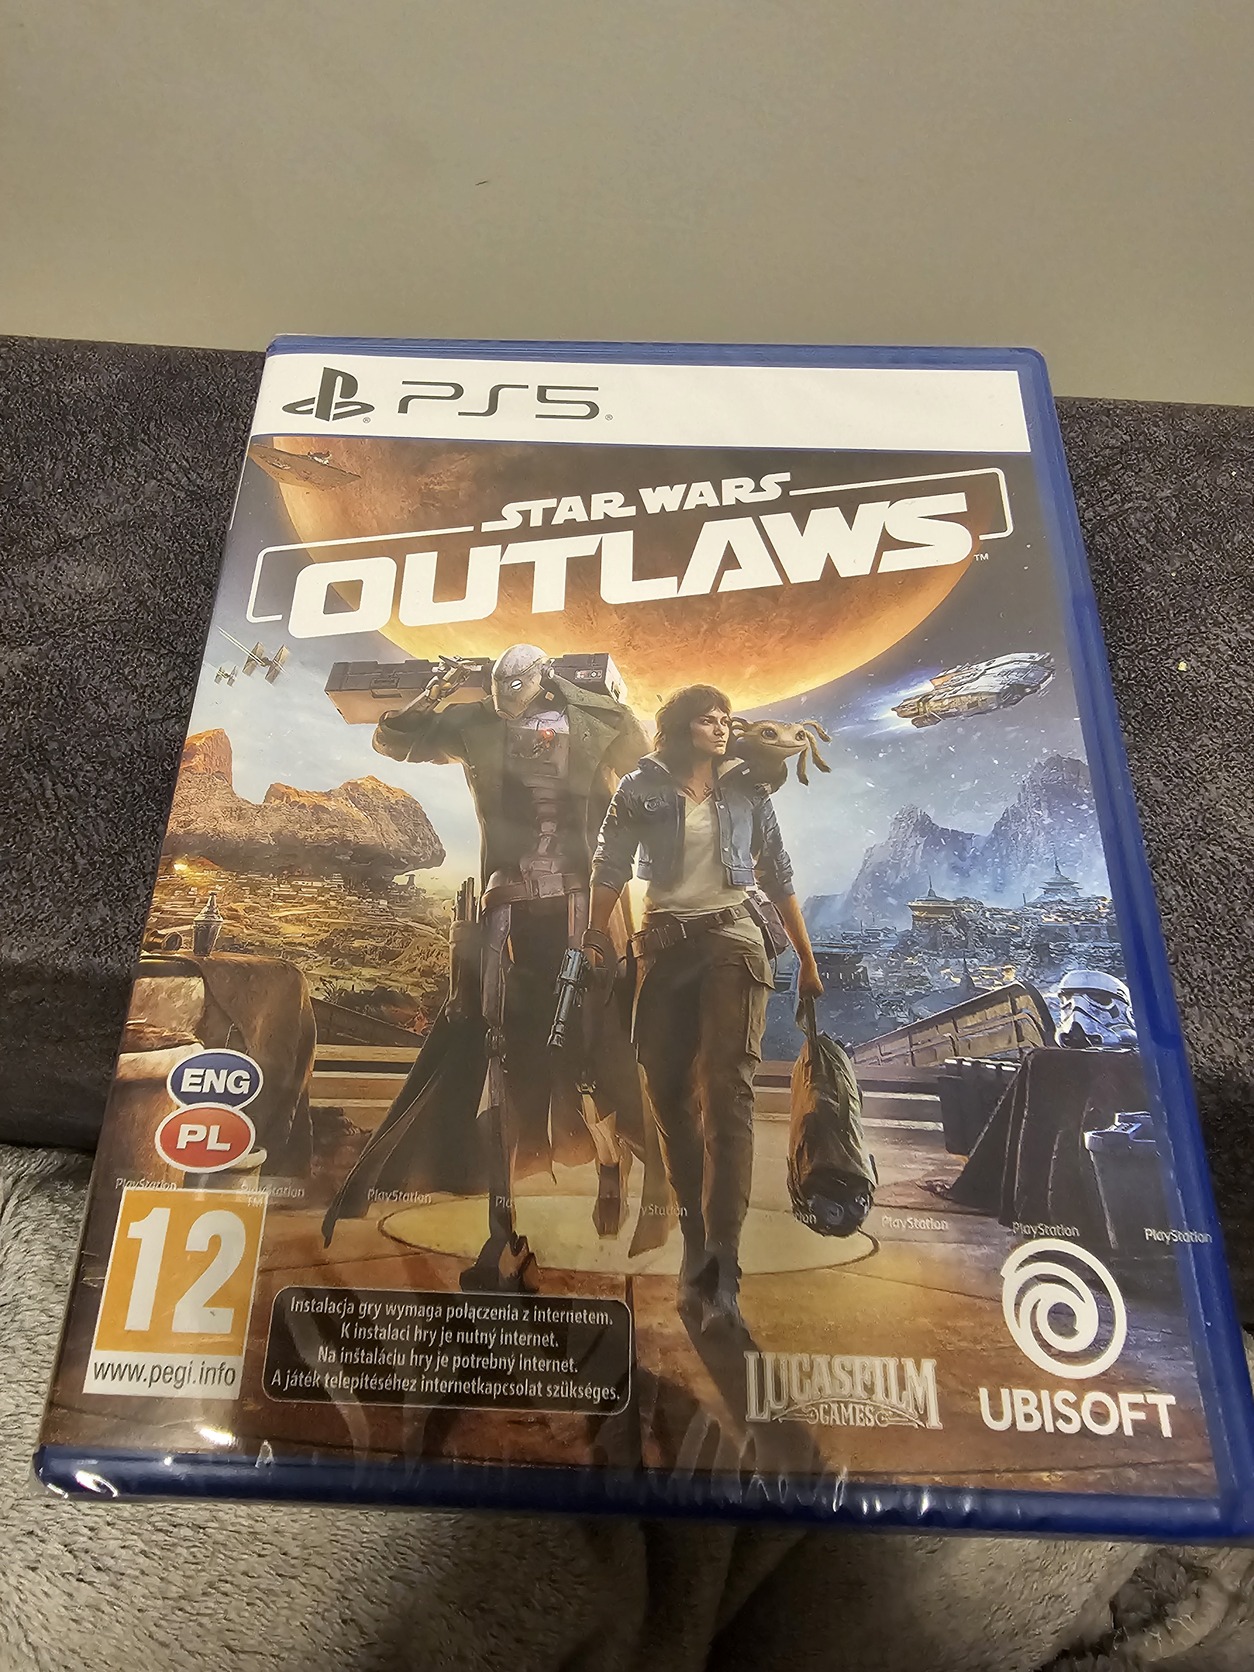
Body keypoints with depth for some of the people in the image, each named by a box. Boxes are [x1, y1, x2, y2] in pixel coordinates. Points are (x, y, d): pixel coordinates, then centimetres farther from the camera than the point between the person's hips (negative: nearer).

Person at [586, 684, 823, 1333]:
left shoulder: (745, 788, 9)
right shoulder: (642, 787, 6)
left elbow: (778, 877, 13)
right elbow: (610, 866, 4)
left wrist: (806, 958, 13)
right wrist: (597, 933, -7)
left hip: (732, 941, -1)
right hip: (665, 945, 1)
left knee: (726, 1090, -14)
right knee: (668, 1093, 4)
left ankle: (720, 1270, -16)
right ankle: (697, 1244, 19)